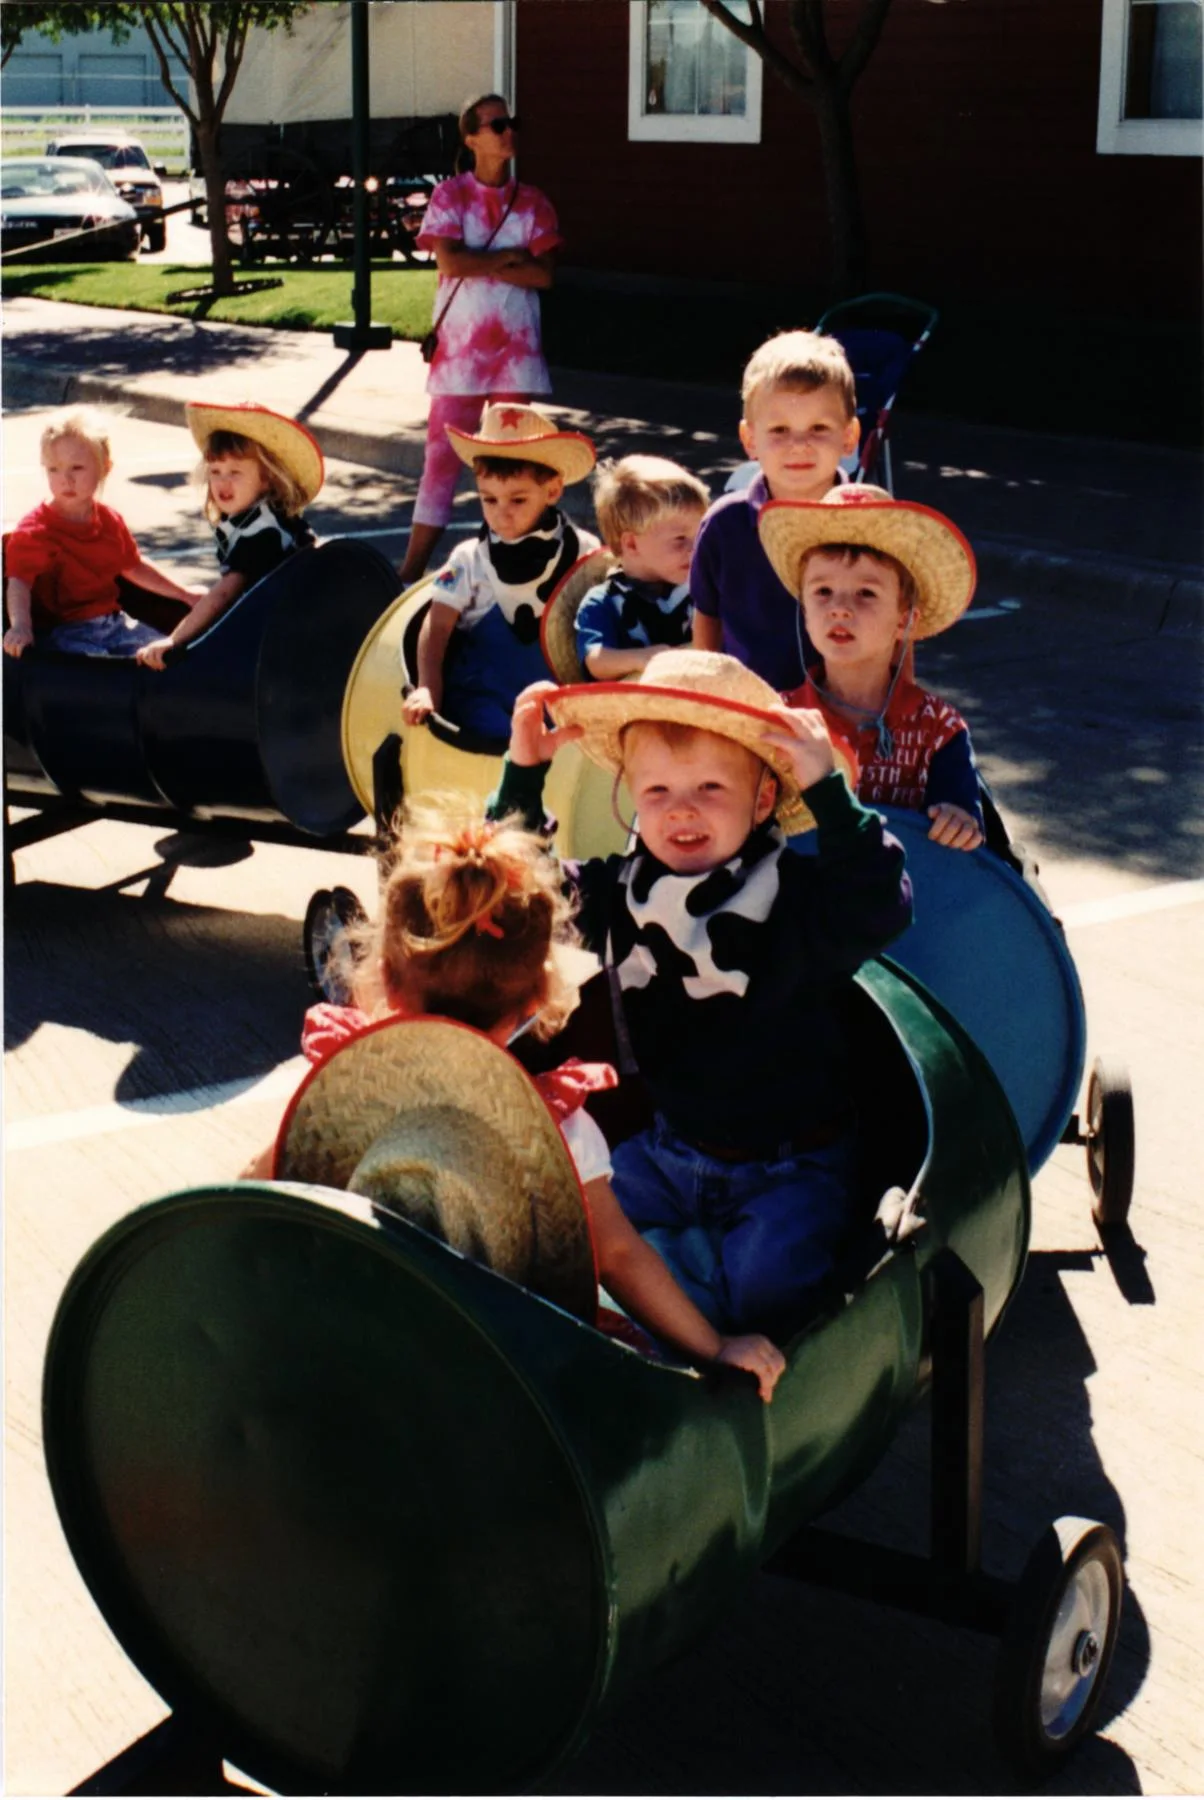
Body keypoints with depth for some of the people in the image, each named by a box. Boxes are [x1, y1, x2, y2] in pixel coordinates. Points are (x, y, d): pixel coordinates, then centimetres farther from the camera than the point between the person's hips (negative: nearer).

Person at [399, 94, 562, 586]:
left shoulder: (532, 202, 6)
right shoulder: (449, 196, 0)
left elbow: (543, 274, -5)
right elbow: (450, 261, -14)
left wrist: (479, 264, -12)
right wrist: (509, 258, -8)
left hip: (515, 347, 2)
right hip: (460, 345, -2)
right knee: (442, 453, -3)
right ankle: (413, 568, 1)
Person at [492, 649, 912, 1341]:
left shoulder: (799, 897, -16)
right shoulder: (616, 893, -1)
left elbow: (879, 909, -34)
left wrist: (829, 792, -37)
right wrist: (523, 773, -3)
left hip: (792, 1166, -5)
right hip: (672, 1150, 5)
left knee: (766, 1281, -27)